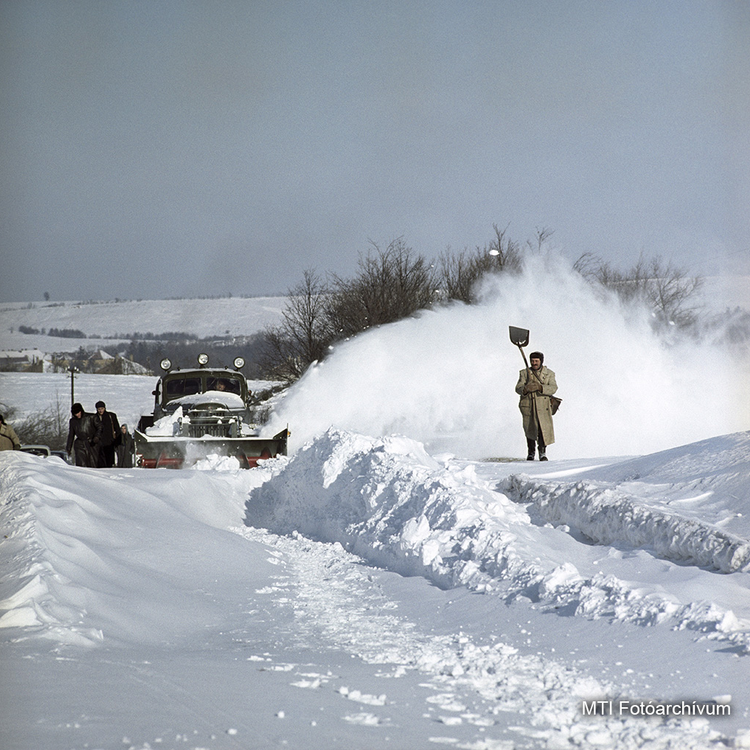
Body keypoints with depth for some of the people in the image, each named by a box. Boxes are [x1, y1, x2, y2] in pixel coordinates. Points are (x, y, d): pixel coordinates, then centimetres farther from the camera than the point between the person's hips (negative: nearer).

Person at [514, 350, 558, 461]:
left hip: (543, 406, -1)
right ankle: (531, 452, 20)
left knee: (544, 428, -13)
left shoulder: (549, 373, 8)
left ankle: (542, 452, -1)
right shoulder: (525, 373, 9)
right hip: (528, 405, 1)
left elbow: (553, 388, -6)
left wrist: (540, 387, -23)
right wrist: (525, 389, -24)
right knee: (530, 429, 4)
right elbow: (518, 388, 0)